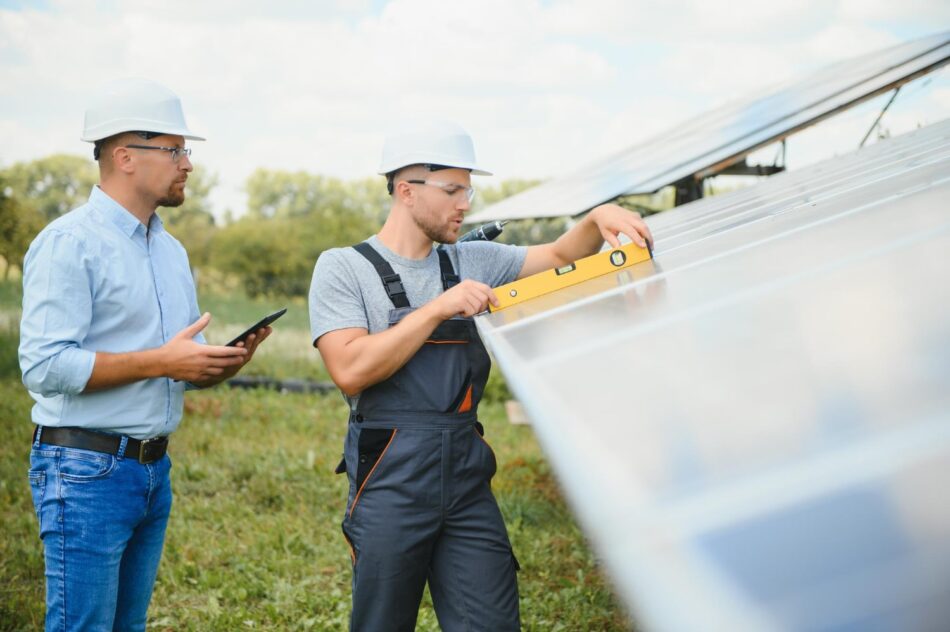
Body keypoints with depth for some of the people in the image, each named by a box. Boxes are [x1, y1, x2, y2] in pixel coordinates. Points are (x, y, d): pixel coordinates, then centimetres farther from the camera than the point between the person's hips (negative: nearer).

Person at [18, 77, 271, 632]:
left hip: (155, 467, 8)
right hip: (86, 468, -8)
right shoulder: (69, 243, -11)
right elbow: (44, 366, -20)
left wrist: (225, 363, -3)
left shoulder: (171, 251, 14)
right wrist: (161, 361, -20)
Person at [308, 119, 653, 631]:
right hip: (390, 483, -4)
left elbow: (559, 257, 18)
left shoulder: (471, 261, 12)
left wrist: (598, 218, -3)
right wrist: (439, 309, -16)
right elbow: (350, 369, -15)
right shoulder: (344, 268, -2)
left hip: (468, 479, 4)